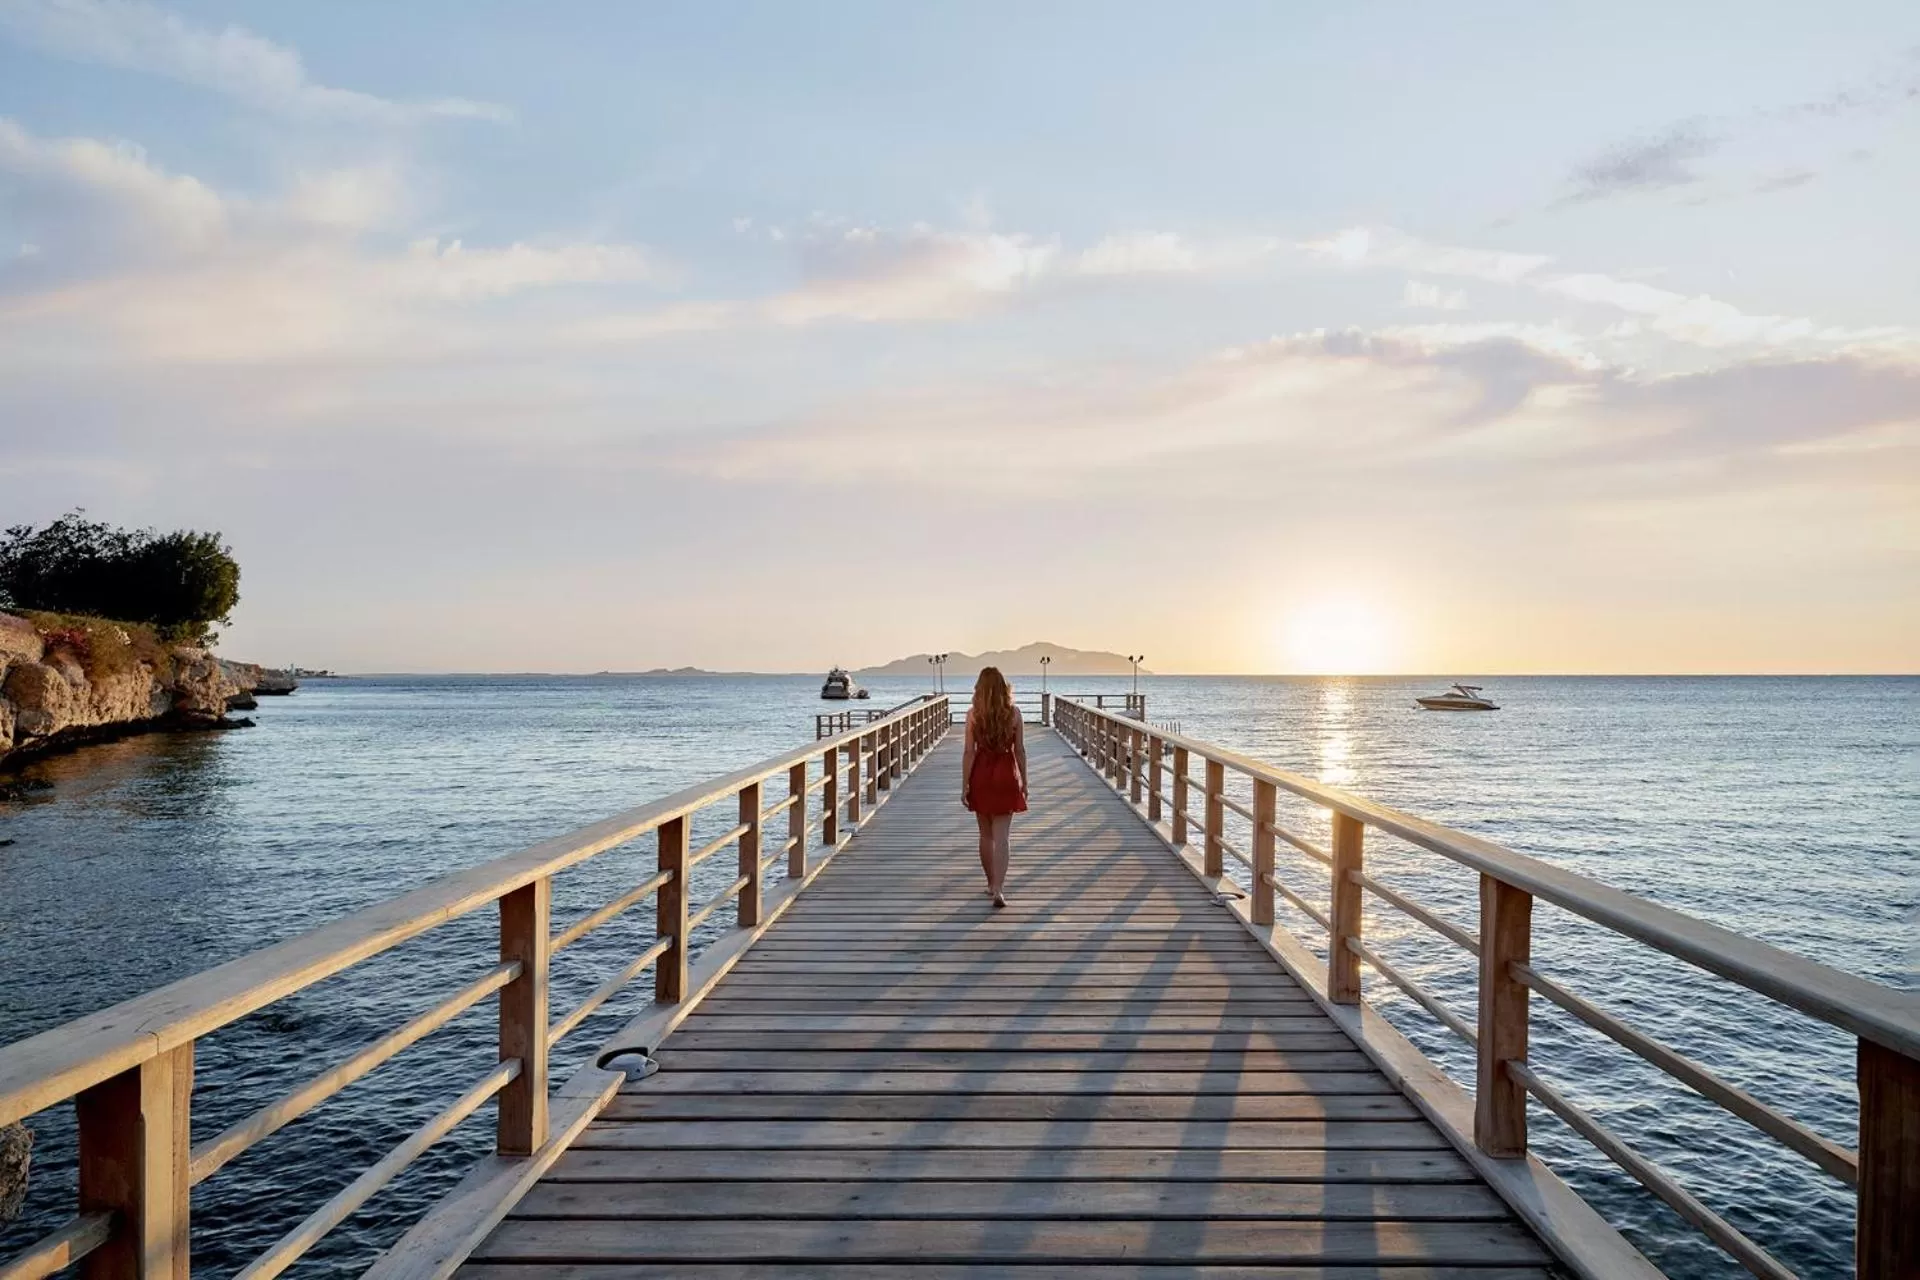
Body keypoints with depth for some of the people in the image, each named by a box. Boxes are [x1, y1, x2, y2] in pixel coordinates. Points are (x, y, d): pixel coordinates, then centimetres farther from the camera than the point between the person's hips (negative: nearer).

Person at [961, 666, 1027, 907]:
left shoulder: (973, 714, -7)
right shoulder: (1014, 713, -5)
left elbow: (969, 752, -7)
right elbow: (1020, 751, -2)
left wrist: (964, 785, -3)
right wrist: (1024, 782, 8)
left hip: (981, 775, 1)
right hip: (1006, 776, 0)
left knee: (986, 835, 16)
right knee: (1001, 836, -1)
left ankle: (992, 884, 28)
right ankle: (998, 889, -12)